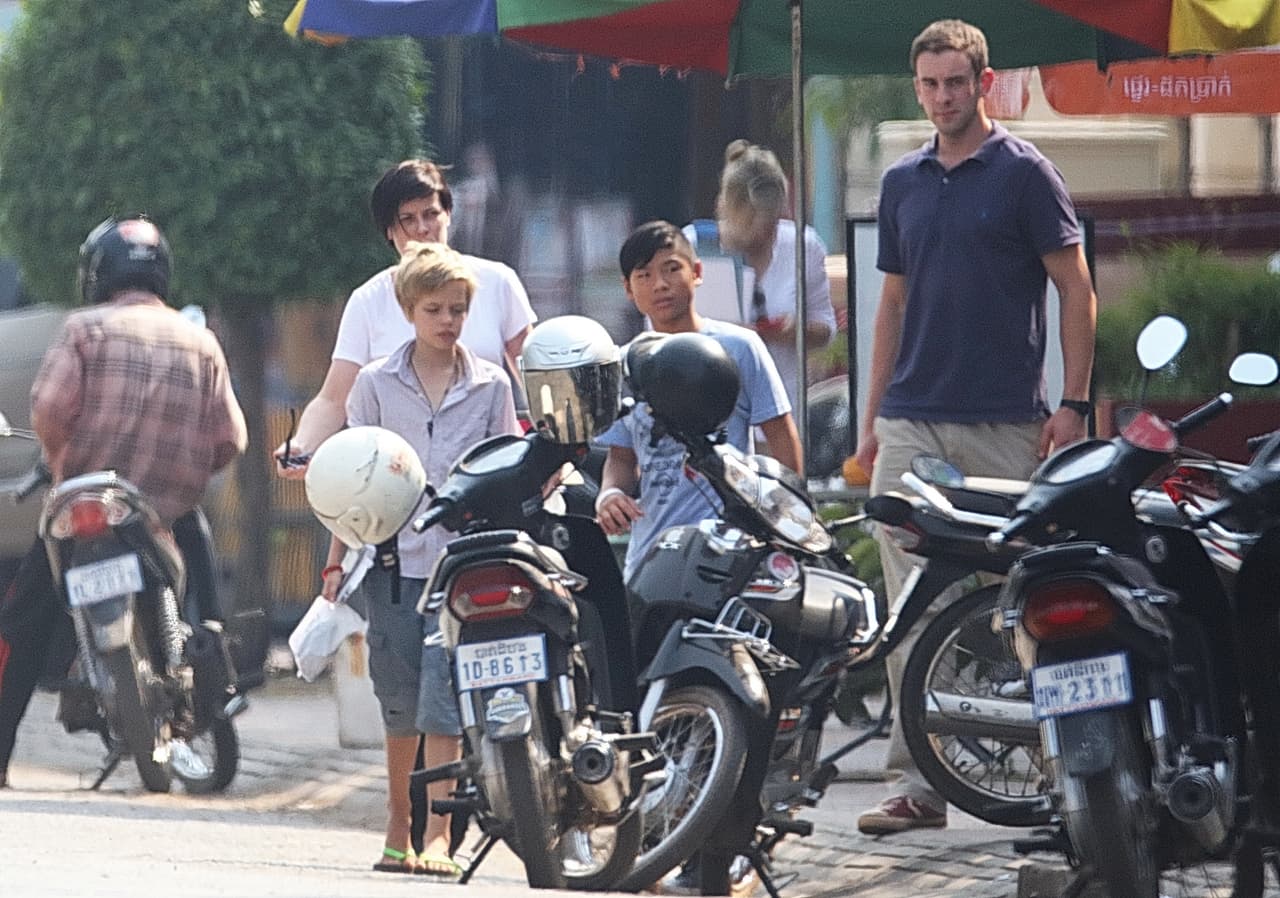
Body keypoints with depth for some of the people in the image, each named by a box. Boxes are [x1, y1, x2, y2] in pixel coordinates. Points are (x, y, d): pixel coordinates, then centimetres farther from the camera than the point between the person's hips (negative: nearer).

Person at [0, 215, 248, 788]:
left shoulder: (84, 329, -3)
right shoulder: (201, 343, 7)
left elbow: (50, 408, -15)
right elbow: (230, 439, 2)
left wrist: (62, 462, 3)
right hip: (174, 517, 2)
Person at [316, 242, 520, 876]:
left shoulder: (491, 385, 7)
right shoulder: (376, 384, 7)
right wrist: (337, 562, 4)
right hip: (394, 560, 1)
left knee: (444, 697, -12)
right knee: (401, 704, 6)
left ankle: (437, 837, -14)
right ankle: (397, 829, 20)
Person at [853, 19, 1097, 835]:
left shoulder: (1024, 173, -1)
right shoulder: (903, 184, 14)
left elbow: (1078, 291, -2)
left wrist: (1073, 404, -10)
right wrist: (873, 418, 15)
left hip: (1005, 427, -5)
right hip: (912, 424, 5)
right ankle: (919, 779, 1)